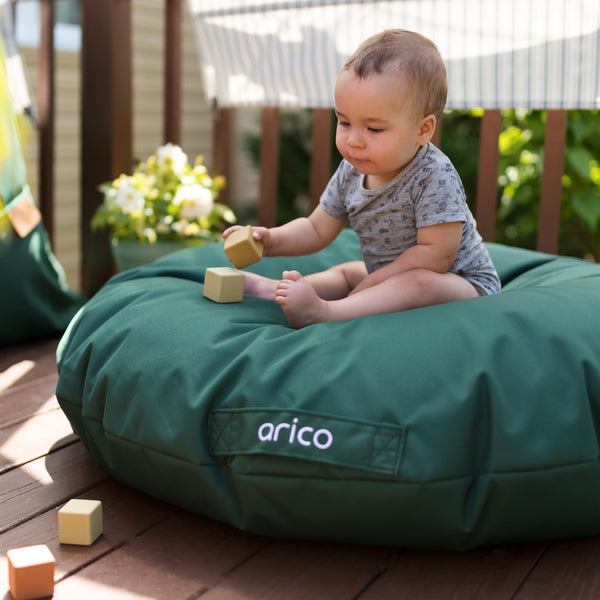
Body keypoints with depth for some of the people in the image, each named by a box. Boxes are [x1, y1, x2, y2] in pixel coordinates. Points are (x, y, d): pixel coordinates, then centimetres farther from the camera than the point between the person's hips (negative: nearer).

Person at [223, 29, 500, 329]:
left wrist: (366, 287, -25)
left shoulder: (435, 178, -26)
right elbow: (317, 230, 6)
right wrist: (270, 240, -13)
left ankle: (321, 312, -45)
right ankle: (274, 290, -11)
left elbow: (436, 254, -29)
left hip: (465, 283, -8)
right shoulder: (351, 172, -4)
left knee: (423, 282, -35)